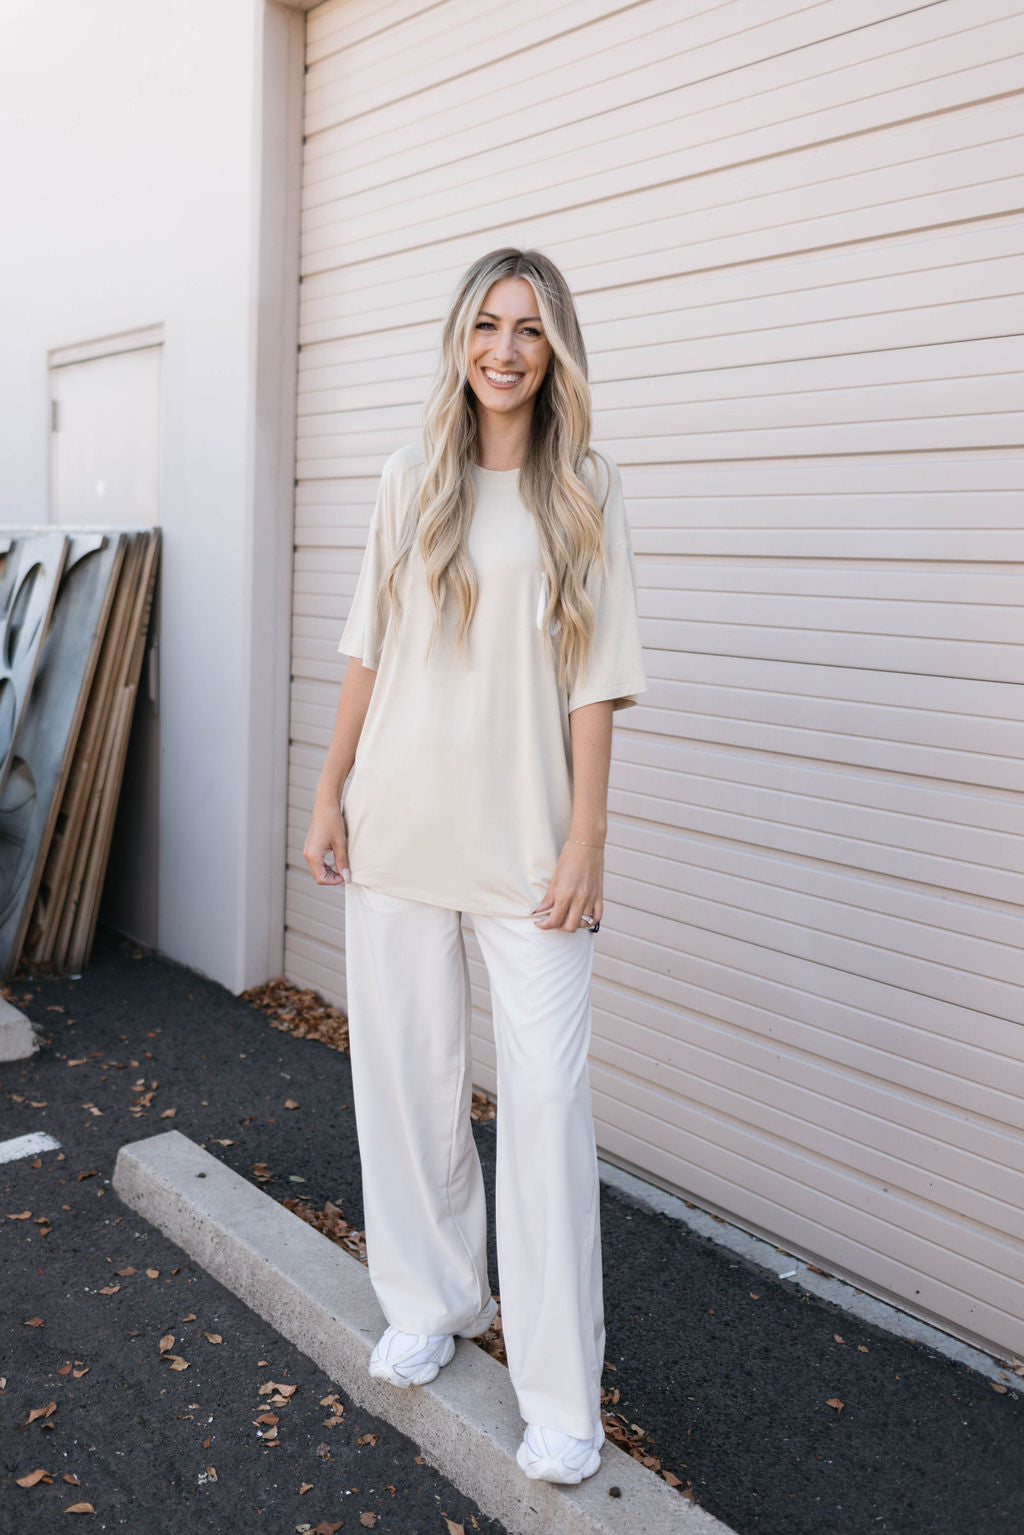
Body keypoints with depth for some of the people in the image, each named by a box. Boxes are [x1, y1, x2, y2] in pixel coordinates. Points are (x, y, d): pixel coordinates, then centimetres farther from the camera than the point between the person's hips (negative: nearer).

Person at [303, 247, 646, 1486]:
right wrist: (329, 795, 5)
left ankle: (561, 1398, 10)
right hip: (399, 823, 3)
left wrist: (586, 839, -8)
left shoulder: (585, 489, 3)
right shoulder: (411, 482, 9)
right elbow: (367, 654, 10)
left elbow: (594, 680, -2)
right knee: (407, 1073, 10)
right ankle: (432, 1305, 32)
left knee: (546, 1093, -4)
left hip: (525, 836, -2)